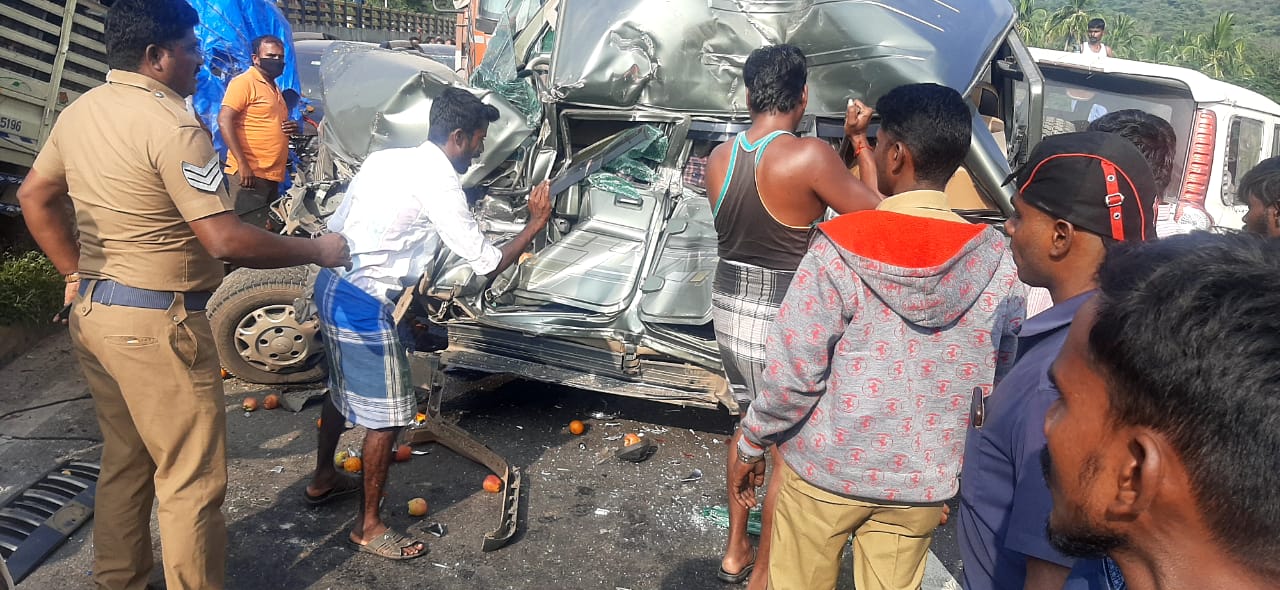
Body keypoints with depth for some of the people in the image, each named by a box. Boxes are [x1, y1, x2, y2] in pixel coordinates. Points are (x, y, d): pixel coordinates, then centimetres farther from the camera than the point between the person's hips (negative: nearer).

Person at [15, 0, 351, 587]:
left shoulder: (79, 111, 8)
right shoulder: (171, 124, -19)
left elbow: (34, 196, 19)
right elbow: (225, 240, -24)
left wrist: (78, 274, 20)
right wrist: (317, 251, -13)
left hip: (90, 312, 10)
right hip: (154, 324, -9)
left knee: (125, 461, 23)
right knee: (192, 479, 2)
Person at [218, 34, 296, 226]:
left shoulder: (274, 88, 22)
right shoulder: (244, 82, -6)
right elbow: (224, 121, -16)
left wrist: (292, 127, 10)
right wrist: (242, 164, -23)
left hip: (273, 175, 9)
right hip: (249, 174, -9)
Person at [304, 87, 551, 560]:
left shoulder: (386, 158, 8)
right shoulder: (439, 185, -17)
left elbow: (335, 226, 12)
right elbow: (488, 264, -14)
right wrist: (535, 224, -2)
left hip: (333, 285, 10)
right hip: (366, 305, -9)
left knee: (343, 389, 27)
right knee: (386, 415, 4)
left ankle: (323, 480, 47)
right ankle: (368, 526, 18)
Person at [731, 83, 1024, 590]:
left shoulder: (838, 249, -19)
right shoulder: (998, 259, -8)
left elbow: (793, 374, -17)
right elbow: (1004, 379, 0)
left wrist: (751, 444, -1)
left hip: (826, 467, -3)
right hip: (923, 481, 3)